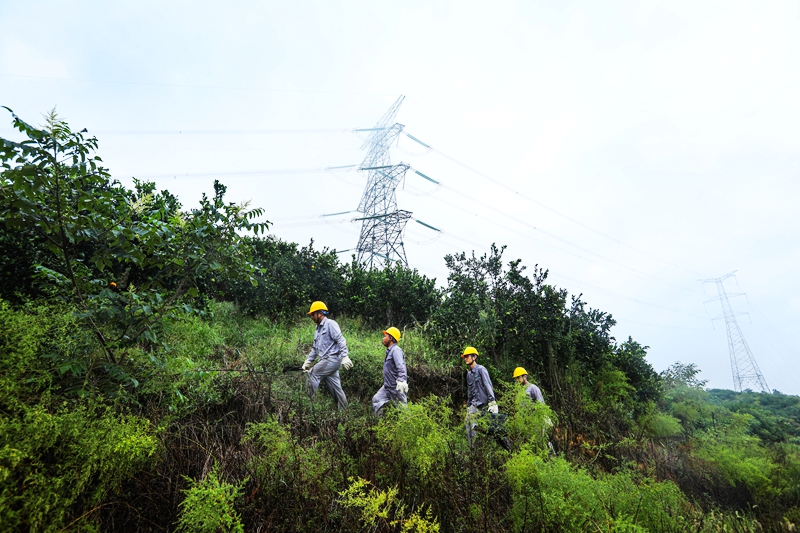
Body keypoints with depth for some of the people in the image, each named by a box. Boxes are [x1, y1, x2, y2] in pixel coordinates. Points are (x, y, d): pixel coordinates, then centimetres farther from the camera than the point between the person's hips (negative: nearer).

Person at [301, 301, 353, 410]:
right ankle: (344, 410, 11)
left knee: (312, 375, -10)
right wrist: (308, 362, 19)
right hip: (325, 361, 9)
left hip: (332, 359, -9)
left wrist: (344, 357, -22)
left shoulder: (330, 324, -6)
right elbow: (315, 348, 27)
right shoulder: (318, 329, 23)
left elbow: (341, 341, -15)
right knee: (335, 388, 7)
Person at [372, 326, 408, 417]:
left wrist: (401, 380, -47)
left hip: (396, 387, -10)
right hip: (387, 386, 10)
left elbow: (401, 367, -33)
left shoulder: (396, 350, -18)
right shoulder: (389, 351, 12)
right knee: (376, 400, 10)